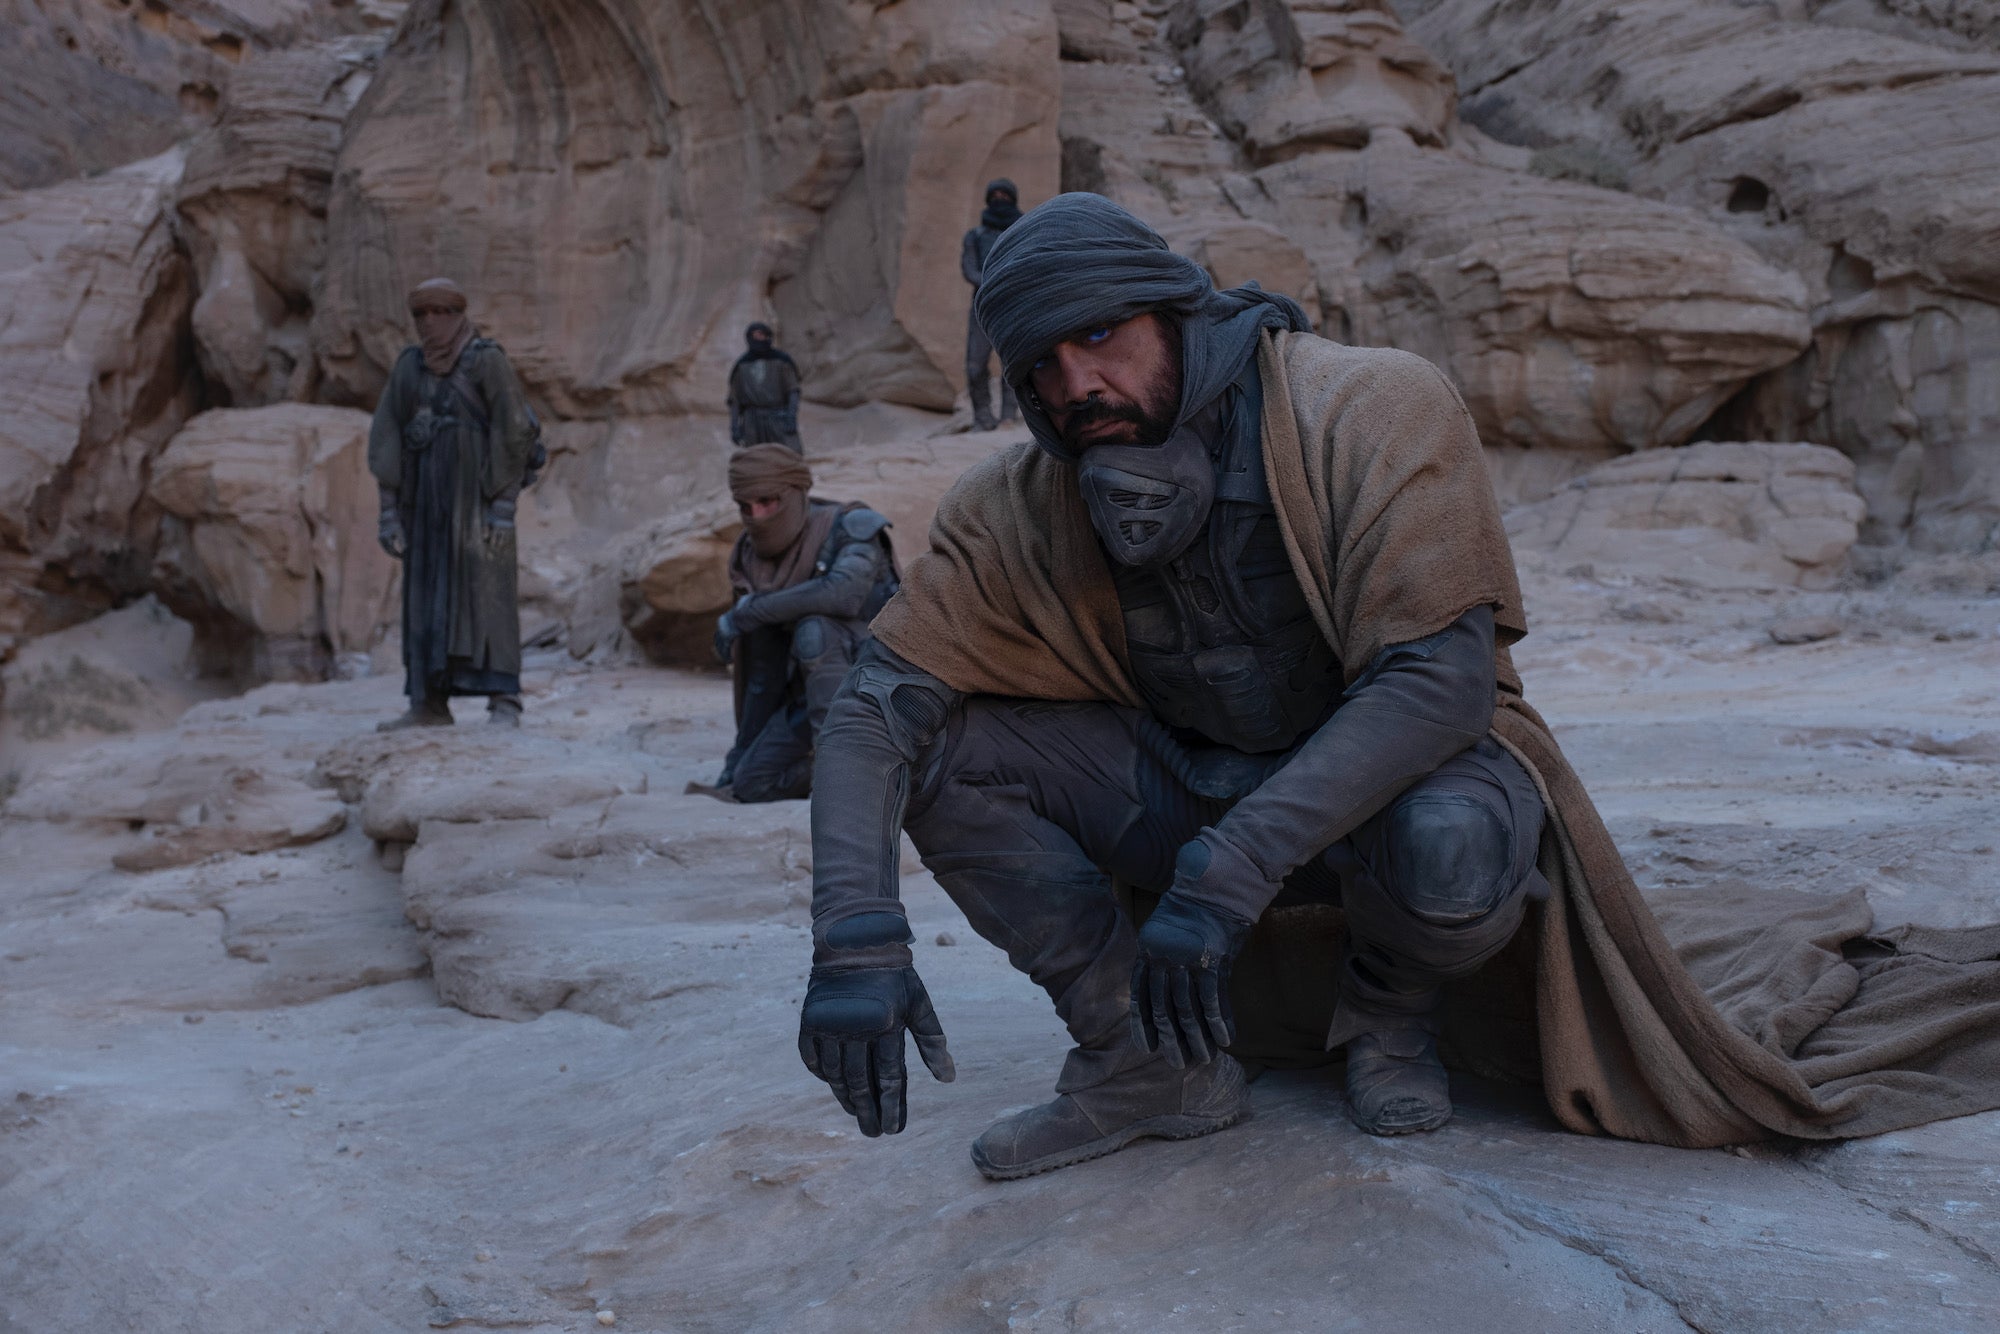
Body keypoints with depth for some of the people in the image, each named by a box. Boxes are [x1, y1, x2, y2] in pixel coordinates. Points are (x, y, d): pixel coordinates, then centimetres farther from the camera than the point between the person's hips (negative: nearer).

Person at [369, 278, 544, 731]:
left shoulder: (487, 359, -7)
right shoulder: (408, 366, 9)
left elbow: (516, 431, -11)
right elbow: (386, 439, 9)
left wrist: (504, 503, -16)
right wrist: (389, 508, 3)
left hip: (479, 491, -6)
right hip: (427, 495, 6)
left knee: (486, 589, -10)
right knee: (426, 592, 4)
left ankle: (504, 701, -9)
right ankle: (430, 704, 8)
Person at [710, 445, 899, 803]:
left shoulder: (851, 528, -17)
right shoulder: (752, 561, 1)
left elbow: (843, 593, -39)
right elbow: (763, 673, 6)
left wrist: (746, 611, -29)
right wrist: (741, 754, 7)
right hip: (816, 690, 6)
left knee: (814, 629, -33)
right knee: (751, 784, -7)